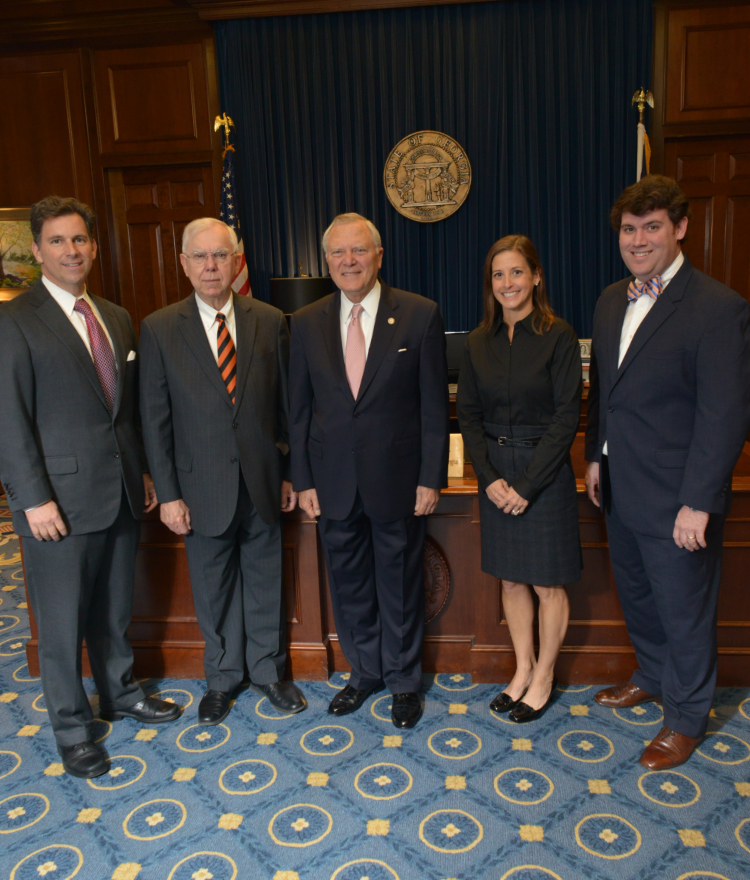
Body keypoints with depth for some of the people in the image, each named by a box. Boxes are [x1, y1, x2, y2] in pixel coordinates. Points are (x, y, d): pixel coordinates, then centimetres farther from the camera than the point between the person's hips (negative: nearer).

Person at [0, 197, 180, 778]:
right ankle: (71, 726, 28)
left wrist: (144, 471, 12)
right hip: (61, 501, -6)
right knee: (63, 621, 9)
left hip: (123, 493, 6)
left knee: (115, 608, 20)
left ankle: (120, 693, 40)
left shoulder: (118, 318, 11)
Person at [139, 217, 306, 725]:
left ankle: (268, 670, 37)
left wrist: (292, 473, 3)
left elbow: (287, 403, 3)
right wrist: (168, 494, -6)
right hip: (203, 487, -1)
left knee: (266, 583, 15)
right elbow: (155, 419, -4)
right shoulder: (159, 329, -4)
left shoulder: (271, 322, -1)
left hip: (263, 482, 1)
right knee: (214, 591, 15)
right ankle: (223, 677, 37)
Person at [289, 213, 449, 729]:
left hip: (397, 478, -2)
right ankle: (364, 672, 40)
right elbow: (300, 409, 5)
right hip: (334, 482, 3)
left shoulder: (420, 315, -6)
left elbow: (434, 406, -5)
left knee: (400, 584, 13)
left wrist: (431, 478, -8)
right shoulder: (307, 323, 2)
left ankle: (404, 680, 35)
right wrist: (303, 481, 3)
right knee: (348, 584, 16)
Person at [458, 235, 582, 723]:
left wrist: (526, 485, -15)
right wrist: (490, 476, -8)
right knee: (511, 579, 14)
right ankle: (524, 668, 33)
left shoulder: (558, 336, -8)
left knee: (547, 583, 7)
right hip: (495, 472, 4)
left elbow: (566, 417, -12)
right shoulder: (479, 341, 5)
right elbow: (468, 413, 5)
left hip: (545, 472, -4)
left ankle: (544, 678, 27)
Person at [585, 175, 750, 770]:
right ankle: (653, 677, 48)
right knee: (636, 594, 23)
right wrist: (596, 456, 12)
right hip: (621, 489, 7)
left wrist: (698, 503, -19)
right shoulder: (611, 301, 7)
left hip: (676, 498, -7)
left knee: (684, 608, 11)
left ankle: (687, 716, 33)